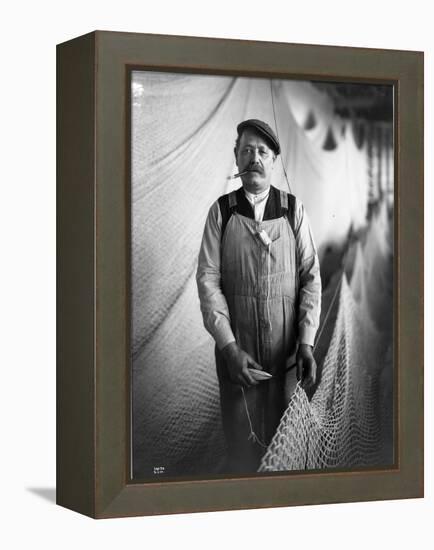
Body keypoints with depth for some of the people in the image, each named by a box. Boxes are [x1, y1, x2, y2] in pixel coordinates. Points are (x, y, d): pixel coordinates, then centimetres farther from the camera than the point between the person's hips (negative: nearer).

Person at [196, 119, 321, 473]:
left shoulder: (294, 209, 3)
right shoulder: (221, 211, 1)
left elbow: (310, 276, 0)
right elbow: (208, 280, -4)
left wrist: (306, 343, -11)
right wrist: (229, 348, -14)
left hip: (287, 350, 1)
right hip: (237, 349, 0)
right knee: (242, 441, 2)